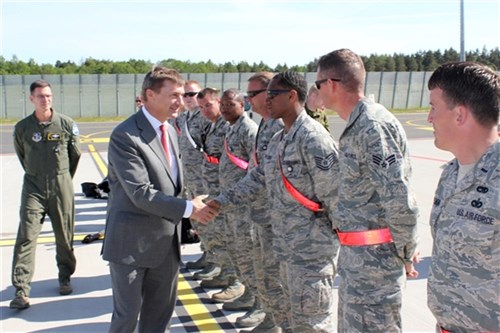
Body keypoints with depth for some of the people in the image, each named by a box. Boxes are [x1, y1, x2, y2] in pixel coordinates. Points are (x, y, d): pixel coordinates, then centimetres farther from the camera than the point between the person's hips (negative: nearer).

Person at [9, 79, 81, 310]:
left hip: (61, 186, 0)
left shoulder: (66, 124, -4)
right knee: (26, 237, -7)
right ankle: (21, 290, -5)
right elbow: (22, 155, 15)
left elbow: (75, 154, 9)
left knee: (64, 236, 9)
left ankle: (65, 278, 29)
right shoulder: (22, 128, -2)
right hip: (33, 187, 0)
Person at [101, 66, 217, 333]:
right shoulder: (125, 136, -19)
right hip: (131, 242, -7)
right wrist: (188, 208, -19)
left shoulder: (170, 130, 8)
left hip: (166, 241, 7)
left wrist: (179, 224, 10)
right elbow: (141, 193, -24)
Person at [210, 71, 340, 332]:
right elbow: (257, 179, 15)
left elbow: (334, 190, -19)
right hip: (286, 244, 9)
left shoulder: (312, 136, -19)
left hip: (311, 247, -9)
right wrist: (221, 202, 8)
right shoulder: (278, 140, 12)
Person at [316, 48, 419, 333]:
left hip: (375, 258, -10)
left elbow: (400, 200, -24)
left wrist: (406, 253, -12)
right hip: (356, 256, 10)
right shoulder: (358, 125, 10)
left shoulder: (373, 126, -21)